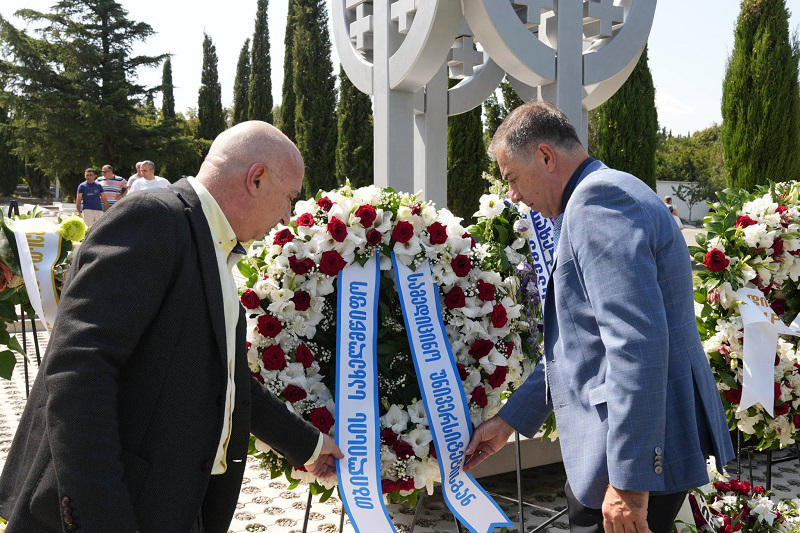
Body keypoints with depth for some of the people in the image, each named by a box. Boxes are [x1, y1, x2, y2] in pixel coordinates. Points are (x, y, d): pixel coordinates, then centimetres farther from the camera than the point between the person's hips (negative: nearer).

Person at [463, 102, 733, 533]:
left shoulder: (599, 196, -16)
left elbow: (637, 343, -25)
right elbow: (576, 341, 21)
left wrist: (628, 480, -24)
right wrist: (509, 420, 21)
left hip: (637, 450, -10)